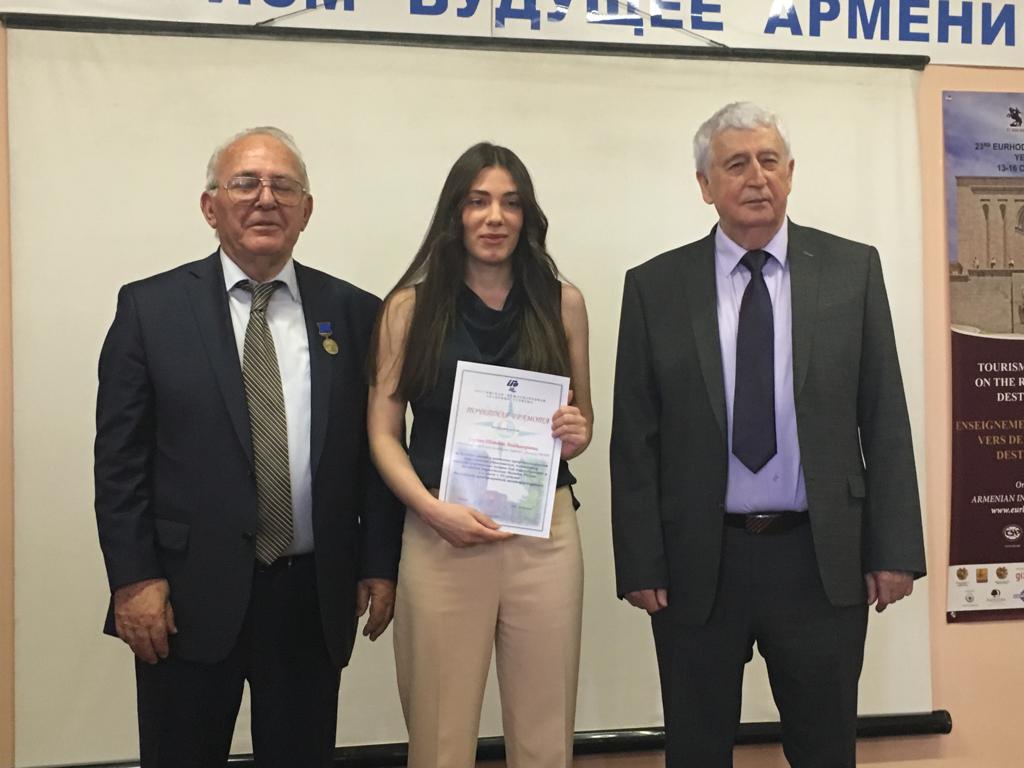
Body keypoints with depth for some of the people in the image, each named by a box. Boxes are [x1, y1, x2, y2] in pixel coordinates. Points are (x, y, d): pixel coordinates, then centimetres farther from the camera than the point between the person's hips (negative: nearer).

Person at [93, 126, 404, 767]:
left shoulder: (355, 313, 4)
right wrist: (135, 578, -7)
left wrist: (380, 565, 2)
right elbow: (120, 456, -2)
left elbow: (379, 448, 5)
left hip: (314, 597, 2)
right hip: (189, 596, -1)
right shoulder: (150, 308, 0)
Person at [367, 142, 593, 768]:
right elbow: (382, 434, 2)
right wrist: (435, 510, -13)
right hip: (440, 535, -1)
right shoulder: (410, 306, 2)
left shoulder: (563, 302, 7)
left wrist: (576, 434, -7)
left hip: (545, 534, 2)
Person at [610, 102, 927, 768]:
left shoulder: (852, 269, 2)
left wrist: (895, 548, -2)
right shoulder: (655, 287, 1)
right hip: (698, 563, 0)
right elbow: (635, 439, 0)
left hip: (823, 561, 1)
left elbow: (884, 418, 2)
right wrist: (640, 564, -4)